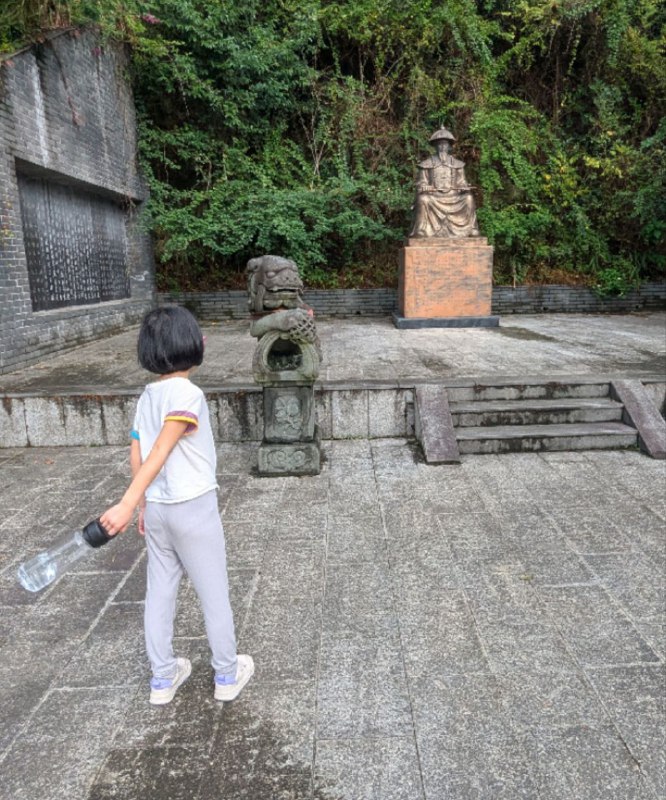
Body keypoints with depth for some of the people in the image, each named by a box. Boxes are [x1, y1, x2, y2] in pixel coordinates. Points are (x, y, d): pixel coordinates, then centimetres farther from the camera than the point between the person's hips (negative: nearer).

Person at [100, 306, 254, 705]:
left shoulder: (147, 396, 3)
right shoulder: (187, 393, -20)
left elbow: (137, 455, 7)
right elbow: (160, 452, -29)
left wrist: (143, 504, 16)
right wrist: (127, 504, -33)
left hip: (156, 508, 7)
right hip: (193, 508, -7)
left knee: (160, 592, 18)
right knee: (215, 594, 11)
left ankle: (163, 678, 33)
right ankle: (228, 675, 29)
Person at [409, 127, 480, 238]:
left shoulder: (457, 164, 18)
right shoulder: (427, 164, 13)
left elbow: (461, 182, 14)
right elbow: (421, 183, 8)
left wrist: (465, 188, -9)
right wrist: (424, 188, -16)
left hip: (453, 197, 2)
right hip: (434, 197, -2)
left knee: (468, 198, -27)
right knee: (422, 199, -35)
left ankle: (471, 229, -23)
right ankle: (421, 231, -34)